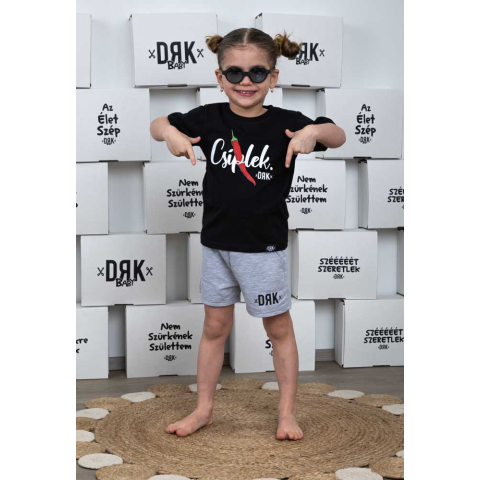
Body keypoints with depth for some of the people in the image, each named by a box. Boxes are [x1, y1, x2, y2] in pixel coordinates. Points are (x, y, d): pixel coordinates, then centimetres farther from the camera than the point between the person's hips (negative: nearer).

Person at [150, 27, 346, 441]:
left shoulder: (285, 122, -11)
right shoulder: (209, 118, -4)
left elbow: (339, 137, -7)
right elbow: (157, 124, 6)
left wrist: (315, 131, -29)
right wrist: (171, 133, -17)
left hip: (265, 246, -3)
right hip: (217, 241, 3)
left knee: (279, 327, 10)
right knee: (215, 326, 15)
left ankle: (288, 412, 25)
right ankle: (204, 409, 28)